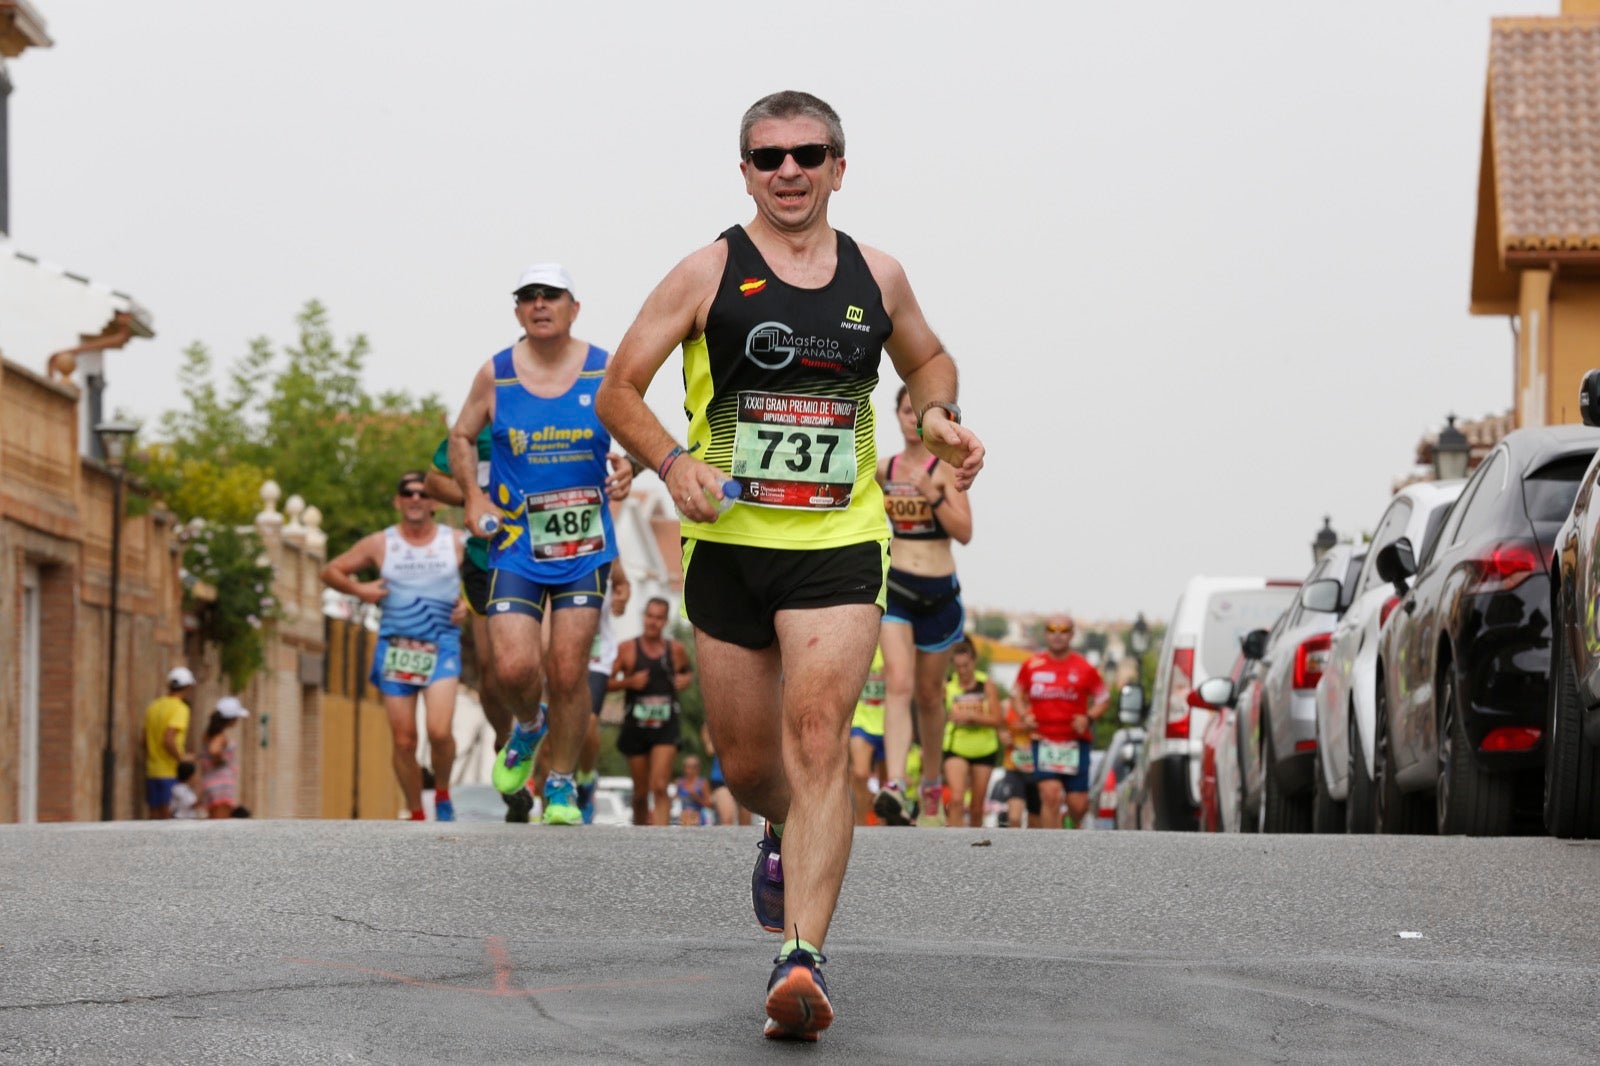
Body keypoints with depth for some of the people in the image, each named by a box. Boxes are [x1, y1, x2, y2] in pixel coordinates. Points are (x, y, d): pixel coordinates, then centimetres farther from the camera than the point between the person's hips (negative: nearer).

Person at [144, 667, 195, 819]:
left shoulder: (153, 706, 13)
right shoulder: (180, 708, -11)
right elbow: (168, 740, -23)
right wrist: (183, 762, -13)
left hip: (152, 772, 7)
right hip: (171, 773, -7)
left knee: (155, 817, 9)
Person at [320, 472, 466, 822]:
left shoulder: (457, 542, 3)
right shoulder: (379, 545, 5)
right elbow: (331, 571, 13)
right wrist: (358, 590, -4)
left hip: (441, 648, -1)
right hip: (395, 649, 1)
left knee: (439, 731, -19)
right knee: (404, 741, 0)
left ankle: (443, 794, 9)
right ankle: (416, 814, 15)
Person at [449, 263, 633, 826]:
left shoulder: (606, 371, -1)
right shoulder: (495, 374, 0)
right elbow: (462, 436, 14)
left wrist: (627, 468, -10)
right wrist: (472, 496, 2)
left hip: (584, 546, 0)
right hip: (514, 544, 0)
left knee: (568, 673, -2)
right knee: (514, 668, -12)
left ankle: (562, 785, 17)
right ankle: (527, 727, 24)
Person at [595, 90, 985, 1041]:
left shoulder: (876, 276, 8)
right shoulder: (711, 273, 0)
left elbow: (928, 359, 27)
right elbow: (619, 390, 1)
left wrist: (940, 417, 5)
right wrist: (674, 462, -17)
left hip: (840, 546, 0)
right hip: (730, 544, 0)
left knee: (818, 739, -18)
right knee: (748, 765, 9)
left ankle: (802, 960, -24)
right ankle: (786, 839, 47)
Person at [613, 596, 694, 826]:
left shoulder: (676, 650, 6)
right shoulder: (627, 649, 1)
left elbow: (689, 673, 25)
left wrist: (686, 680, 2)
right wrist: (629, 682, -15)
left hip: (666, 724, -1)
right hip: (635, 726, 1)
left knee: (660, 787, -16)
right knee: (641, 793, 9)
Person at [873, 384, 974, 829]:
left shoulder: (946, 469, -3)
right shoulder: (884, 469, 6)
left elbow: (964, 532, -12)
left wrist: (933, 496, -23)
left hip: (939, 592, -1)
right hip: (895, 587, 1)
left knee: (929, 694, 13)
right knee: (898, 684, -18)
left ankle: (930, 785, 33)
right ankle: (895, 785, -32)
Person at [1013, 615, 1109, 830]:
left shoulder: (1084, 668, 1)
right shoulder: (1032, 666, 4)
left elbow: (1104, 699, 10)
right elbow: (1018, 694, 18)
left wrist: (1088, 718, -8)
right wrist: (1024, 714, -1)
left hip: (1076, 742, 0)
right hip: (1044, 740, 0)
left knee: (1078, 804, 3)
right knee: (1050, 795, -16)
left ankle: (1073, 825, 39)